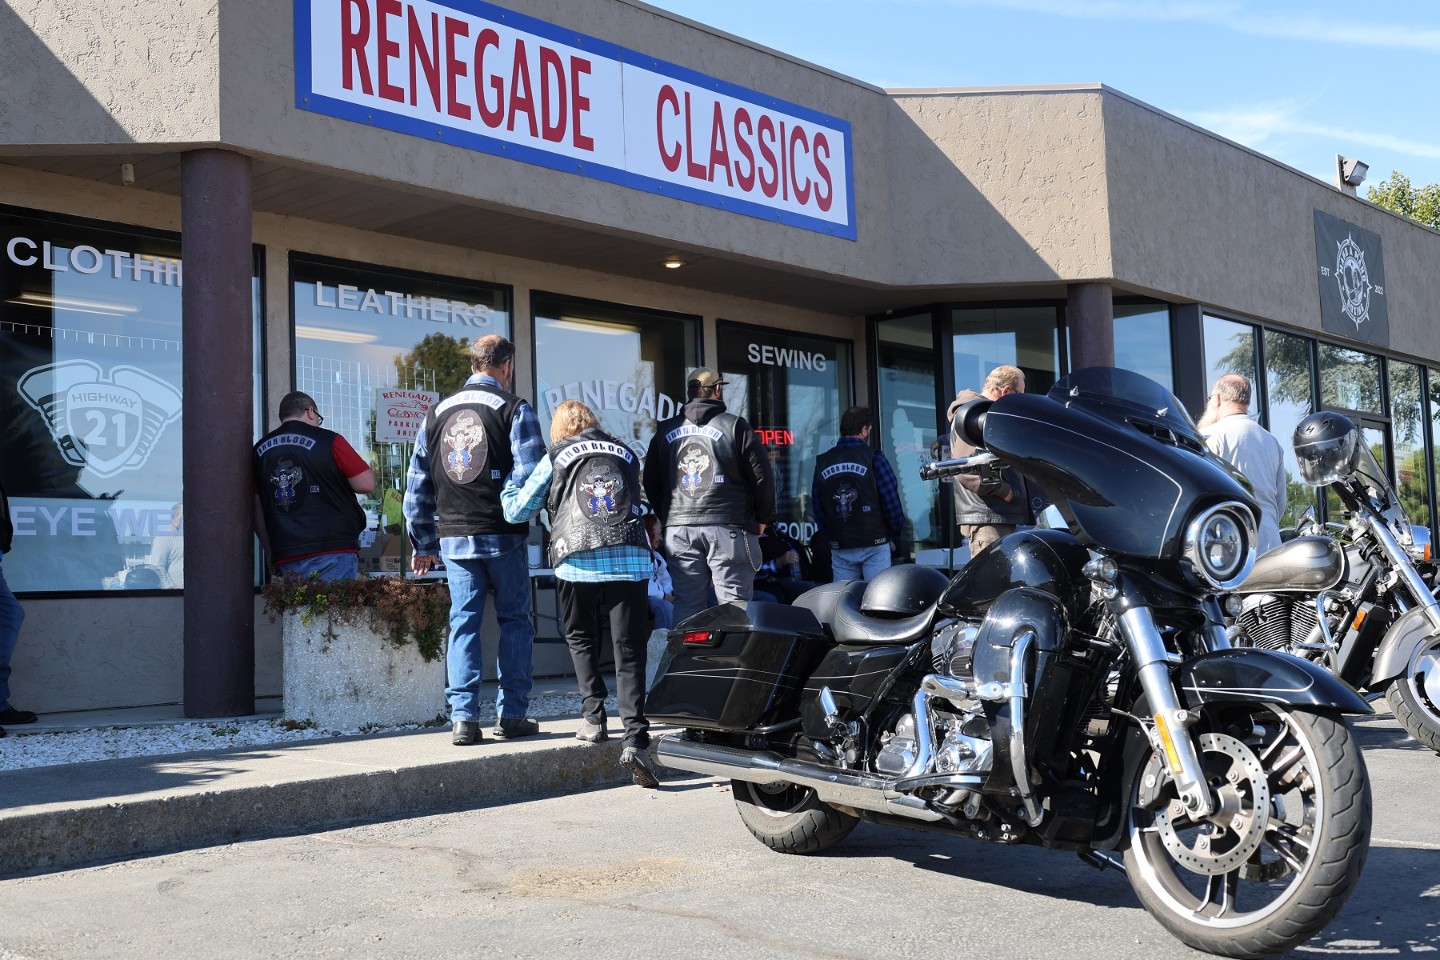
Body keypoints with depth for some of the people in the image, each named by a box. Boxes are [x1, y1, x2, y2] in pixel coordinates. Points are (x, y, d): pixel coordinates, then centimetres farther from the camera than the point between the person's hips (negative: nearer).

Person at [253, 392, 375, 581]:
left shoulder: (260, 450, 10)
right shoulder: (329, 441, -4)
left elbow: (257, 511, 14)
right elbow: (366, 484, -5)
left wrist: (270, 551, 22)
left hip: (285, 556, 4)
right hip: (333, 551, -4)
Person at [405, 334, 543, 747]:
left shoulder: (437, 414, 11)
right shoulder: (515, 409, -3)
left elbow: (417, 487, 12)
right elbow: (528, 476, -13)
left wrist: (423, 544, 17)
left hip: (454, 538, 4)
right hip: (503, 536, -3)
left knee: (463, 623, 6)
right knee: (514, 620, 7)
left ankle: (463, 718, 0)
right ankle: (511, 715, 8)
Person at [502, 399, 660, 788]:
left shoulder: (556, 458, 11)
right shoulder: (627, 455, 18)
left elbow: (516, 511, 16)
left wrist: (507, 489, 36)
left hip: (577, 565, -1)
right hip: (630, 563, 1)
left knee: (582, 641, 23)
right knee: (630, 652, 1)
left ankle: (593, 716, 15)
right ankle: (635, 738, -12)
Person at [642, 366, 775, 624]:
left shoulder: (665, 432, 12)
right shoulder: (736, 426, -1)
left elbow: (651, 483, 16)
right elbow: (761, 475, -2)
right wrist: (763, 518, 10)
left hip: (678, 530, 4)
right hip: (728, 529, -4)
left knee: (687, 605, 7)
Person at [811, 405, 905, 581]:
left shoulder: (822, 463, 5)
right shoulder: (873, 458, -7)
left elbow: (817, 509, 7)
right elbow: (892, 502, -7)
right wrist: (895, 537, 7)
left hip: (839, 548, 4)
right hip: (874, 546, -4)